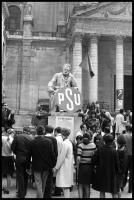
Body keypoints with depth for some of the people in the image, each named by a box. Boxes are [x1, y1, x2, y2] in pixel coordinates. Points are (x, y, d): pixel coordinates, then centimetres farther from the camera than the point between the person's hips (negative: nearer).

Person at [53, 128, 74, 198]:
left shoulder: (64, 143, -16)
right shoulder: (69, 142, 11)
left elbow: (62, 157, -18)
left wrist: (56, 167, -10)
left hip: (64, 167, -10)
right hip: (68, 167, 10)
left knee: (65, 187, -8)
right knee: (67, 187, 15)